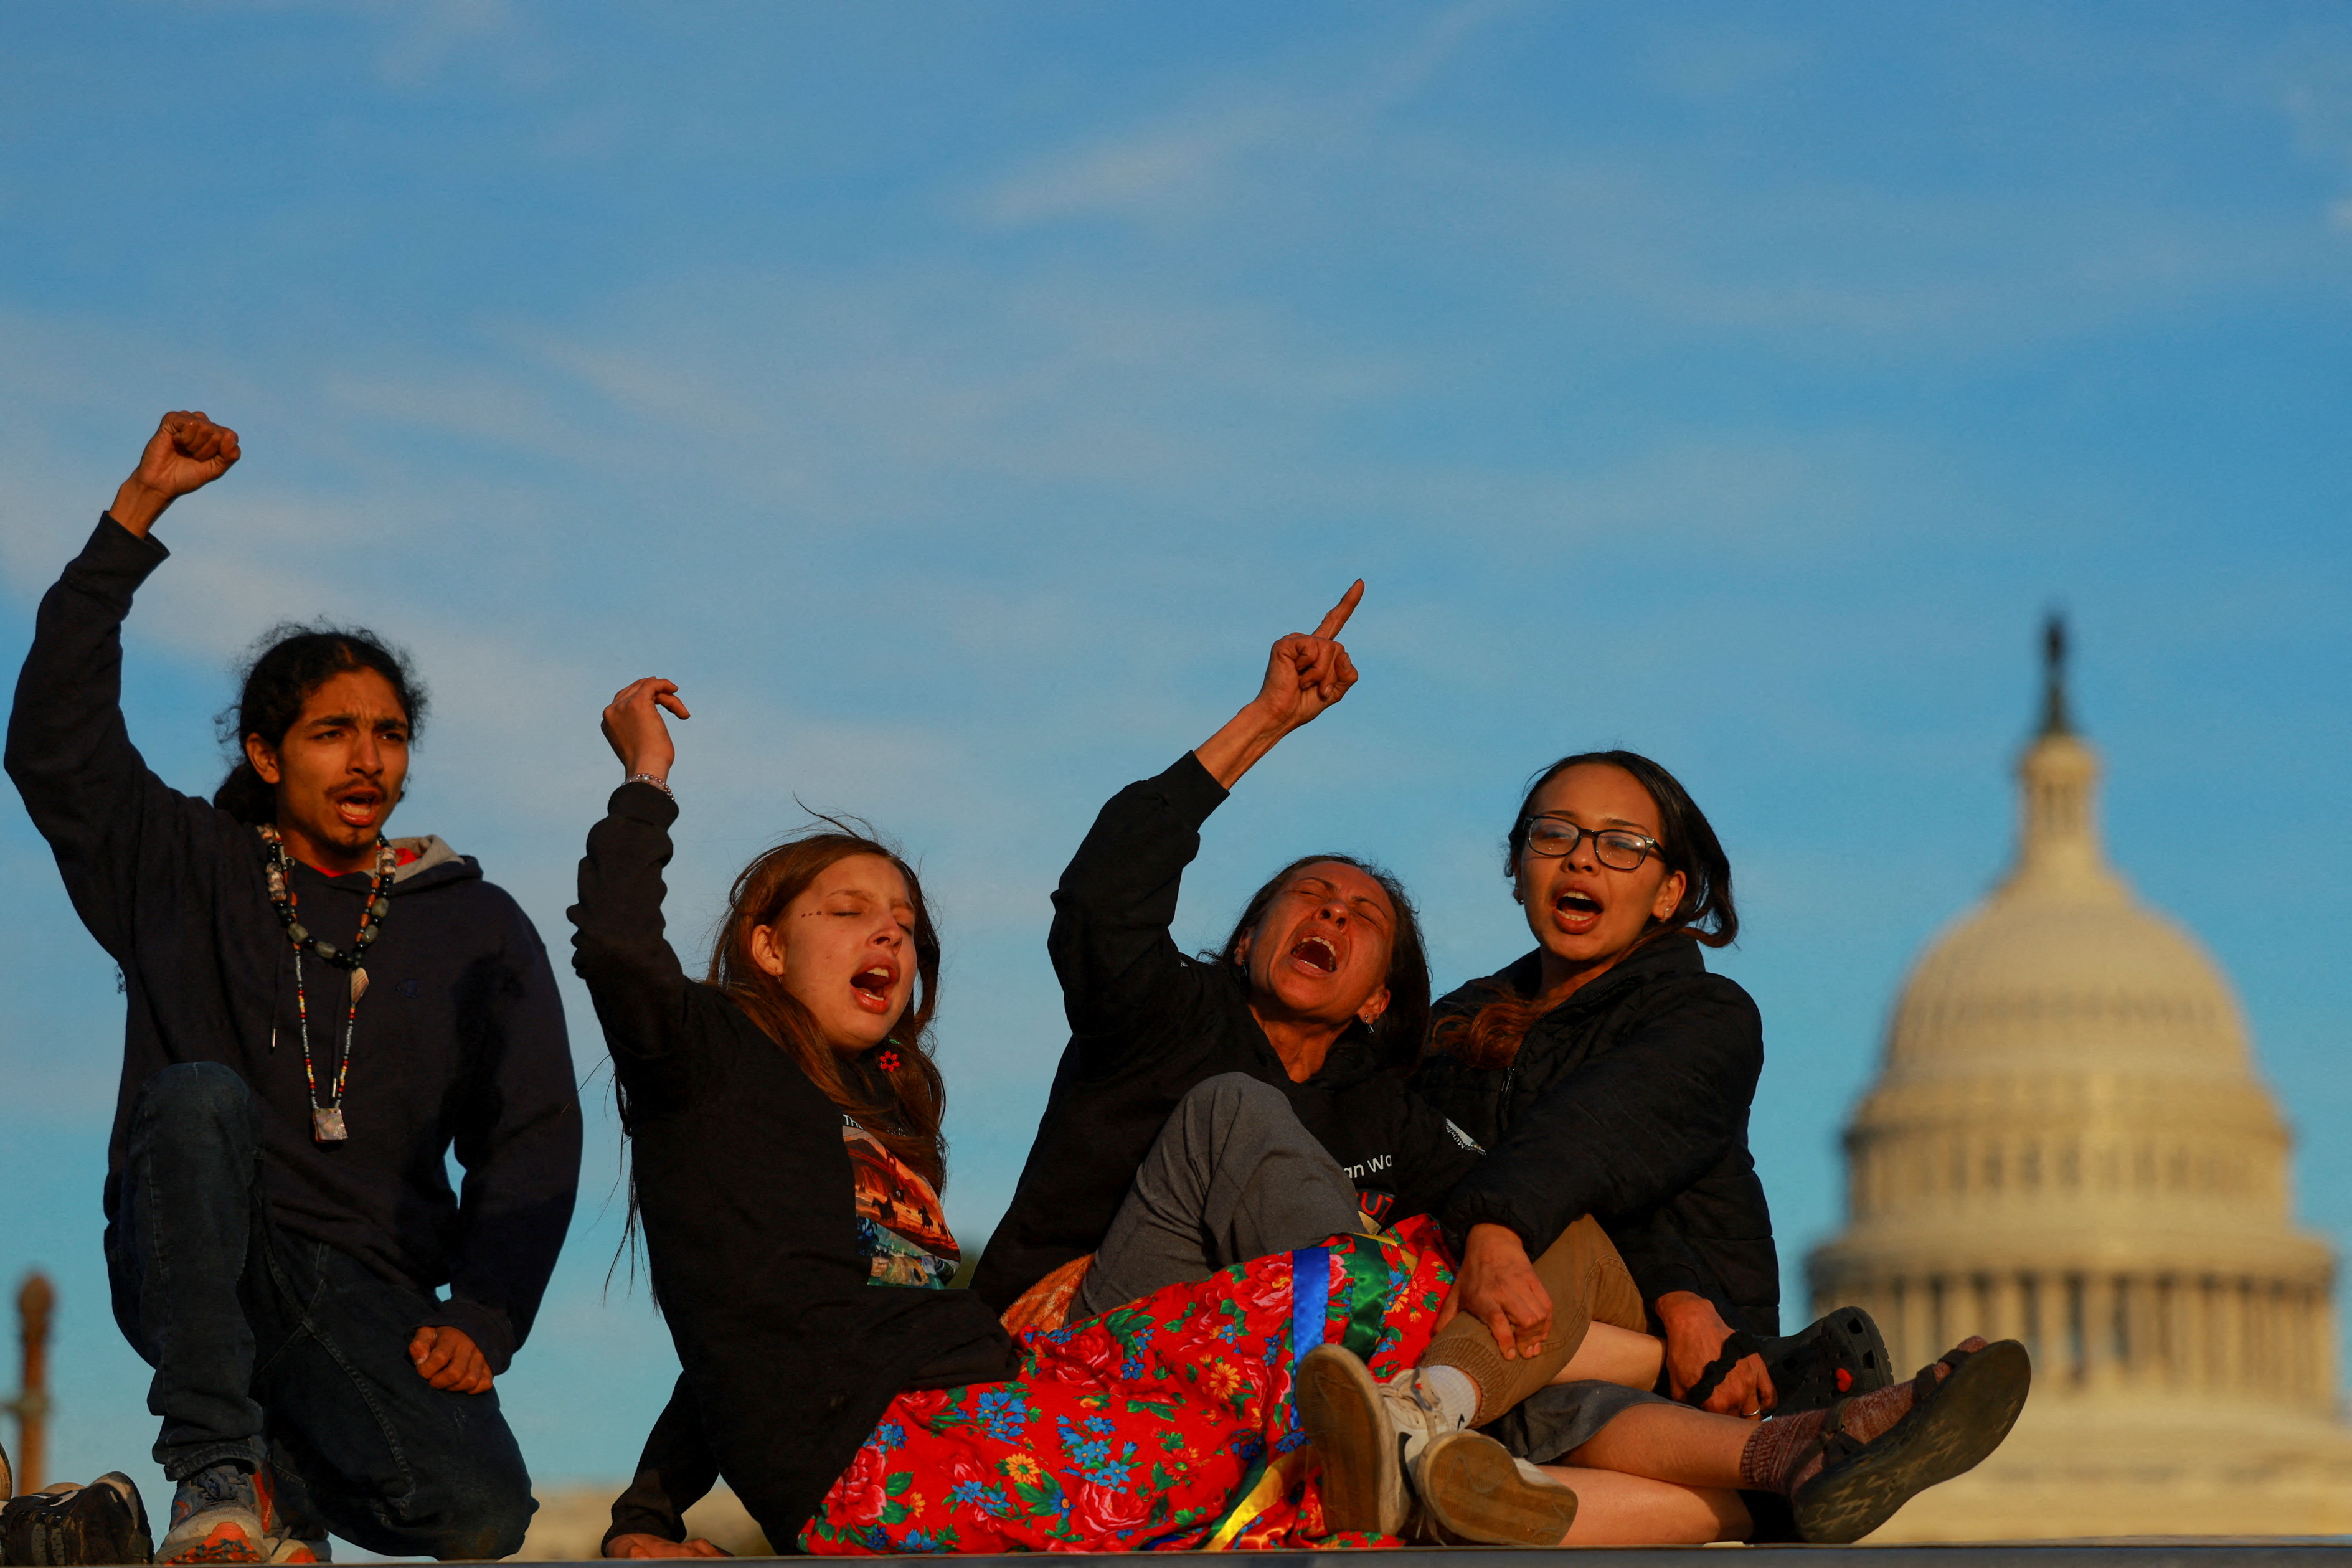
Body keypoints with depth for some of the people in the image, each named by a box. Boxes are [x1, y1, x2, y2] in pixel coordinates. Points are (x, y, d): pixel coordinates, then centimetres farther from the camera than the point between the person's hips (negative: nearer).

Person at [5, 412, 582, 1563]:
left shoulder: (477, 931, 15)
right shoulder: (186, 873, 13)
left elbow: (531, 1145, 9)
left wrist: (481, 1321, -8)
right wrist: (139, 509, -4)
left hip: (365, 1293, 1)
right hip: (190, 1270, -1)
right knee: (201, 1094, -34)